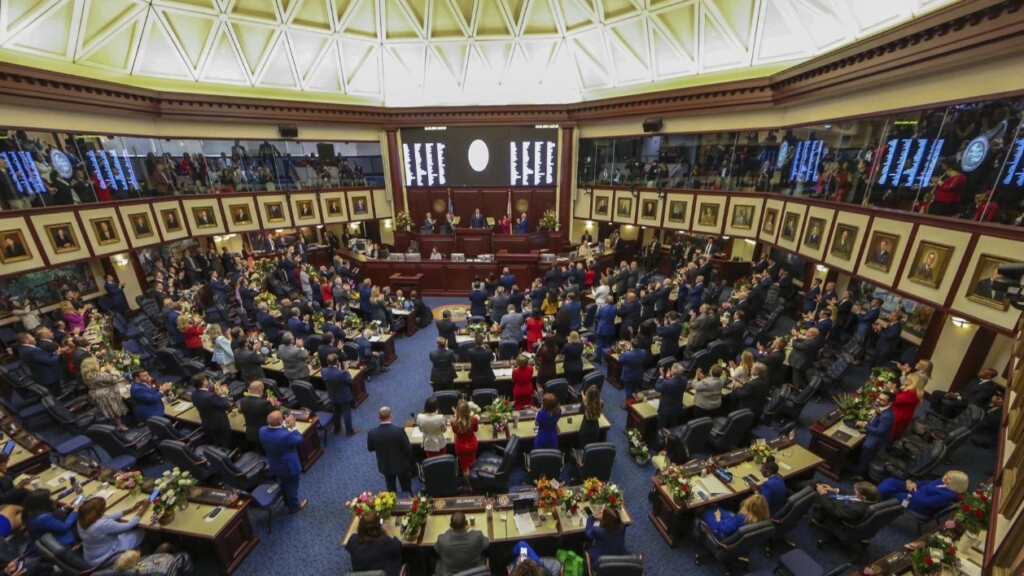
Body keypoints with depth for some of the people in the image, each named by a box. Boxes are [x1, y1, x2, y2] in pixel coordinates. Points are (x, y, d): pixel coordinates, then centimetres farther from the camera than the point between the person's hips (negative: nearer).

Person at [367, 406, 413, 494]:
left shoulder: (372, 433, -21)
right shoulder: (399, 431, -29)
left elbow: (370, 449, -2)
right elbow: (408, 449, -18)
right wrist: (410, 461, 2)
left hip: (385, 465, 2)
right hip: (401, 464, -2)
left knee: (391, 490, 26)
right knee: (407, 489, 20)